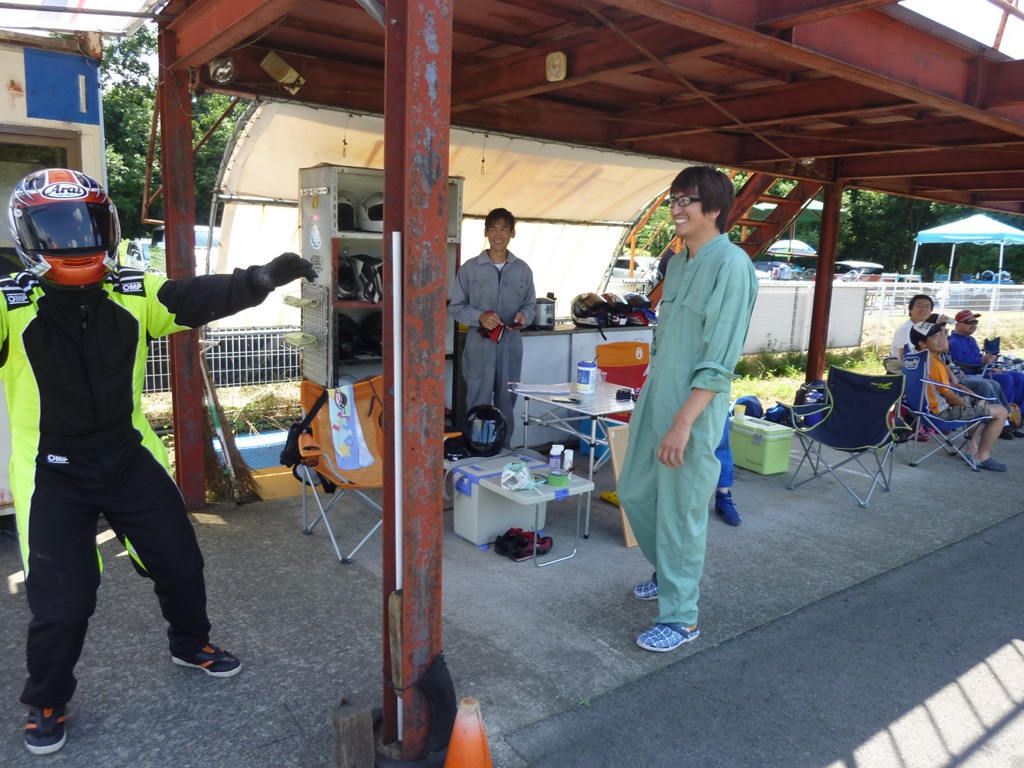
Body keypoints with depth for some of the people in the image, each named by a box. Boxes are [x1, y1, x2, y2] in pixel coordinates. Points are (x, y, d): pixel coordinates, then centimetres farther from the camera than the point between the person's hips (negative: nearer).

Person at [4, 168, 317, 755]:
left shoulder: (134, 293, -6)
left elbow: (206, 297, -11)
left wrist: (265, 277, -25)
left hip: (130, 456, 4)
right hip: (53, 474, -3)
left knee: (181, 563, 15)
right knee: (62, 601, 1)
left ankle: (191, 645, 44)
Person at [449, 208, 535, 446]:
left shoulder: (523, 270, 7)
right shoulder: (469, 268, 0)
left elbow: (530, 304, 14)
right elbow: (456, 306, 2)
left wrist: (524, 316, -9)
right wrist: (480, 317, -15)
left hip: (511, 344, 2)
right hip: (479, 344, -2)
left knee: (506, 404, 11)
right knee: (478, 404, 0)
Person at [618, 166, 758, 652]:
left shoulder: (731, 265, -15)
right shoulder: (680, 262, 11)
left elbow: (720, 360, -21)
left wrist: (683, 422, -24)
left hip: (693, 410, -9)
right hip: (655, 401, 9)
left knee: (680, 511, 2)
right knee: (635, 491, 19)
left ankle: (681, 617, 20)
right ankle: (669, 571, 43)